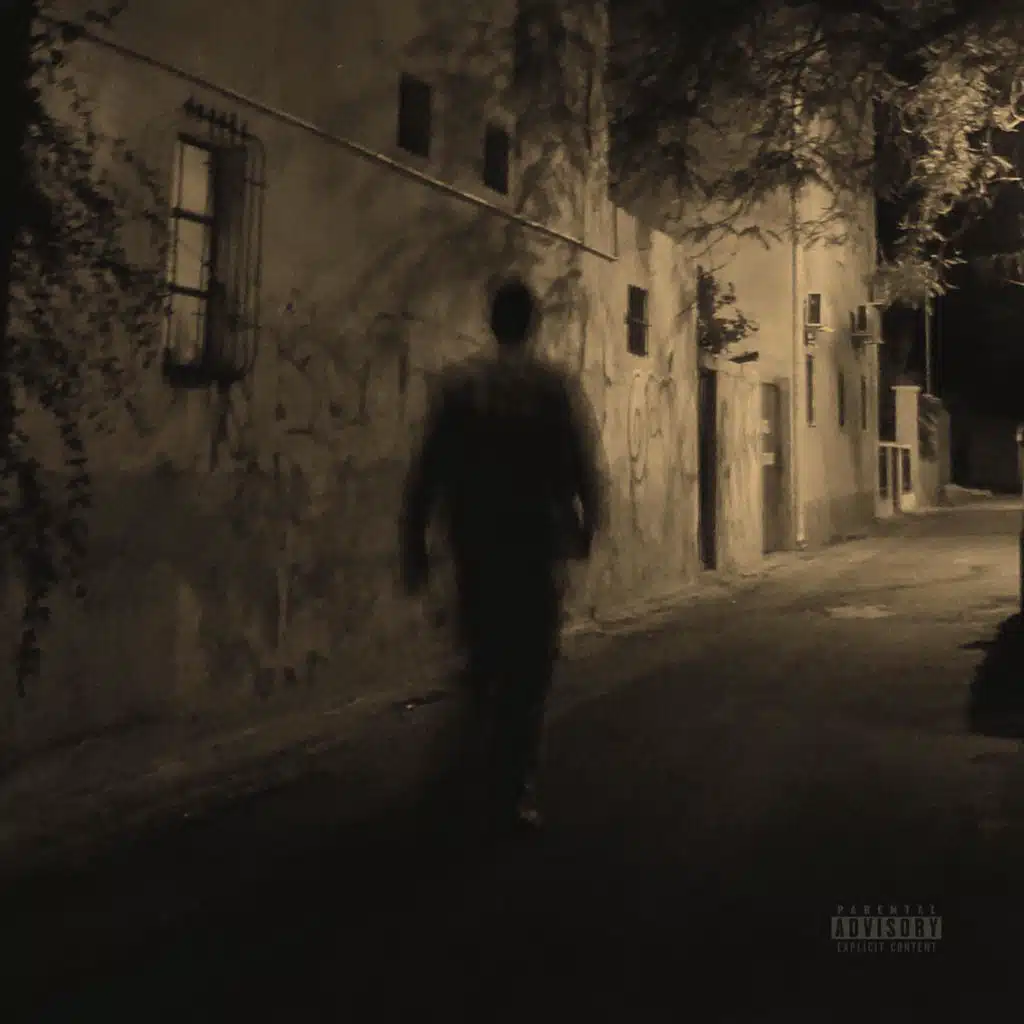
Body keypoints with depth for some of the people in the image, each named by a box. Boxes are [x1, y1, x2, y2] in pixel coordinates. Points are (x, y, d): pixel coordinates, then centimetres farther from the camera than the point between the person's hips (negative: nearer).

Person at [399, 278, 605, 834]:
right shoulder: (559, 385, -4)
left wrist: (413, 544, 0)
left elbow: (425, 470, -6)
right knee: (528, 672, 6)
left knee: (485, 657, 20)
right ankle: (512, 793, 7)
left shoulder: (458, 383, -2)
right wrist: (587, 529, 11)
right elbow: (587, 467, -5)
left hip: (476, 543, 2)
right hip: (540, 543, -2)